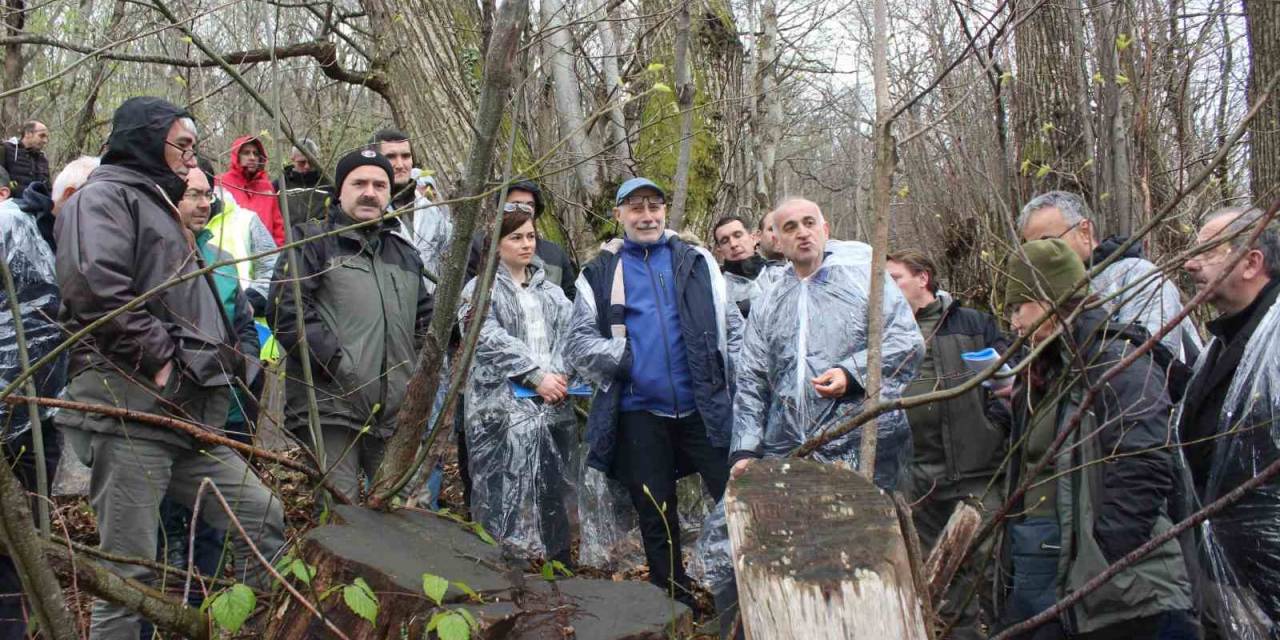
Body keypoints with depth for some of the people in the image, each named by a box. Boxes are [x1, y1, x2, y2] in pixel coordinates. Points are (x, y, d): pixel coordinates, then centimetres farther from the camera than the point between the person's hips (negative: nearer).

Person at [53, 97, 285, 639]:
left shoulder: (158, 206, 28)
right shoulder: (106, 196, -2)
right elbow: (95, 288, -21)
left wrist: (222, 361, 16)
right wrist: (159, 360, -16)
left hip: (188, 412, 9)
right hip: (129, 410, -9)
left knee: (264, 518, 6)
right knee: (127, 569, -5)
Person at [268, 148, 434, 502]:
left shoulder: (404, 252, 23)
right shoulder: (314, 241, 3)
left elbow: (425, 317, 31)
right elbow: (285, 307, -9)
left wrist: (416, 368, 15)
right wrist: (333, 361, -15)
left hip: (395, 412, 6)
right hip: (330, 407, -6)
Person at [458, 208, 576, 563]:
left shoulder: (550, 291, 21)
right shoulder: (481, 289, 6)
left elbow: (568, 334, 9)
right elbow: (491, 340, -8)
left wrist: (558, 375, -10)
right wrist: (536, 375, -16)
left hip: (553, 402, 4)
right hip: (503, 402, -4)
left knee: (552, 489, 3)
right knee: (511, 485, -16)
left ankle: (557, 564, 11)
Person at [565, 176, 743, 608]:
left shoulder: (697, 261, 10)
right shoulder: (600, 273, 8)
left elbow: (732, 324, 11)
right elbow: (578, 342, 3)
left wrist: (731, 374, -1)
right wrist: (620, 356, -12)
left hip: (705, 407, 0)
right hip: (640, 414, 0)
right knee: (657, 519, 9)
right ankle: (677, 603, 24)